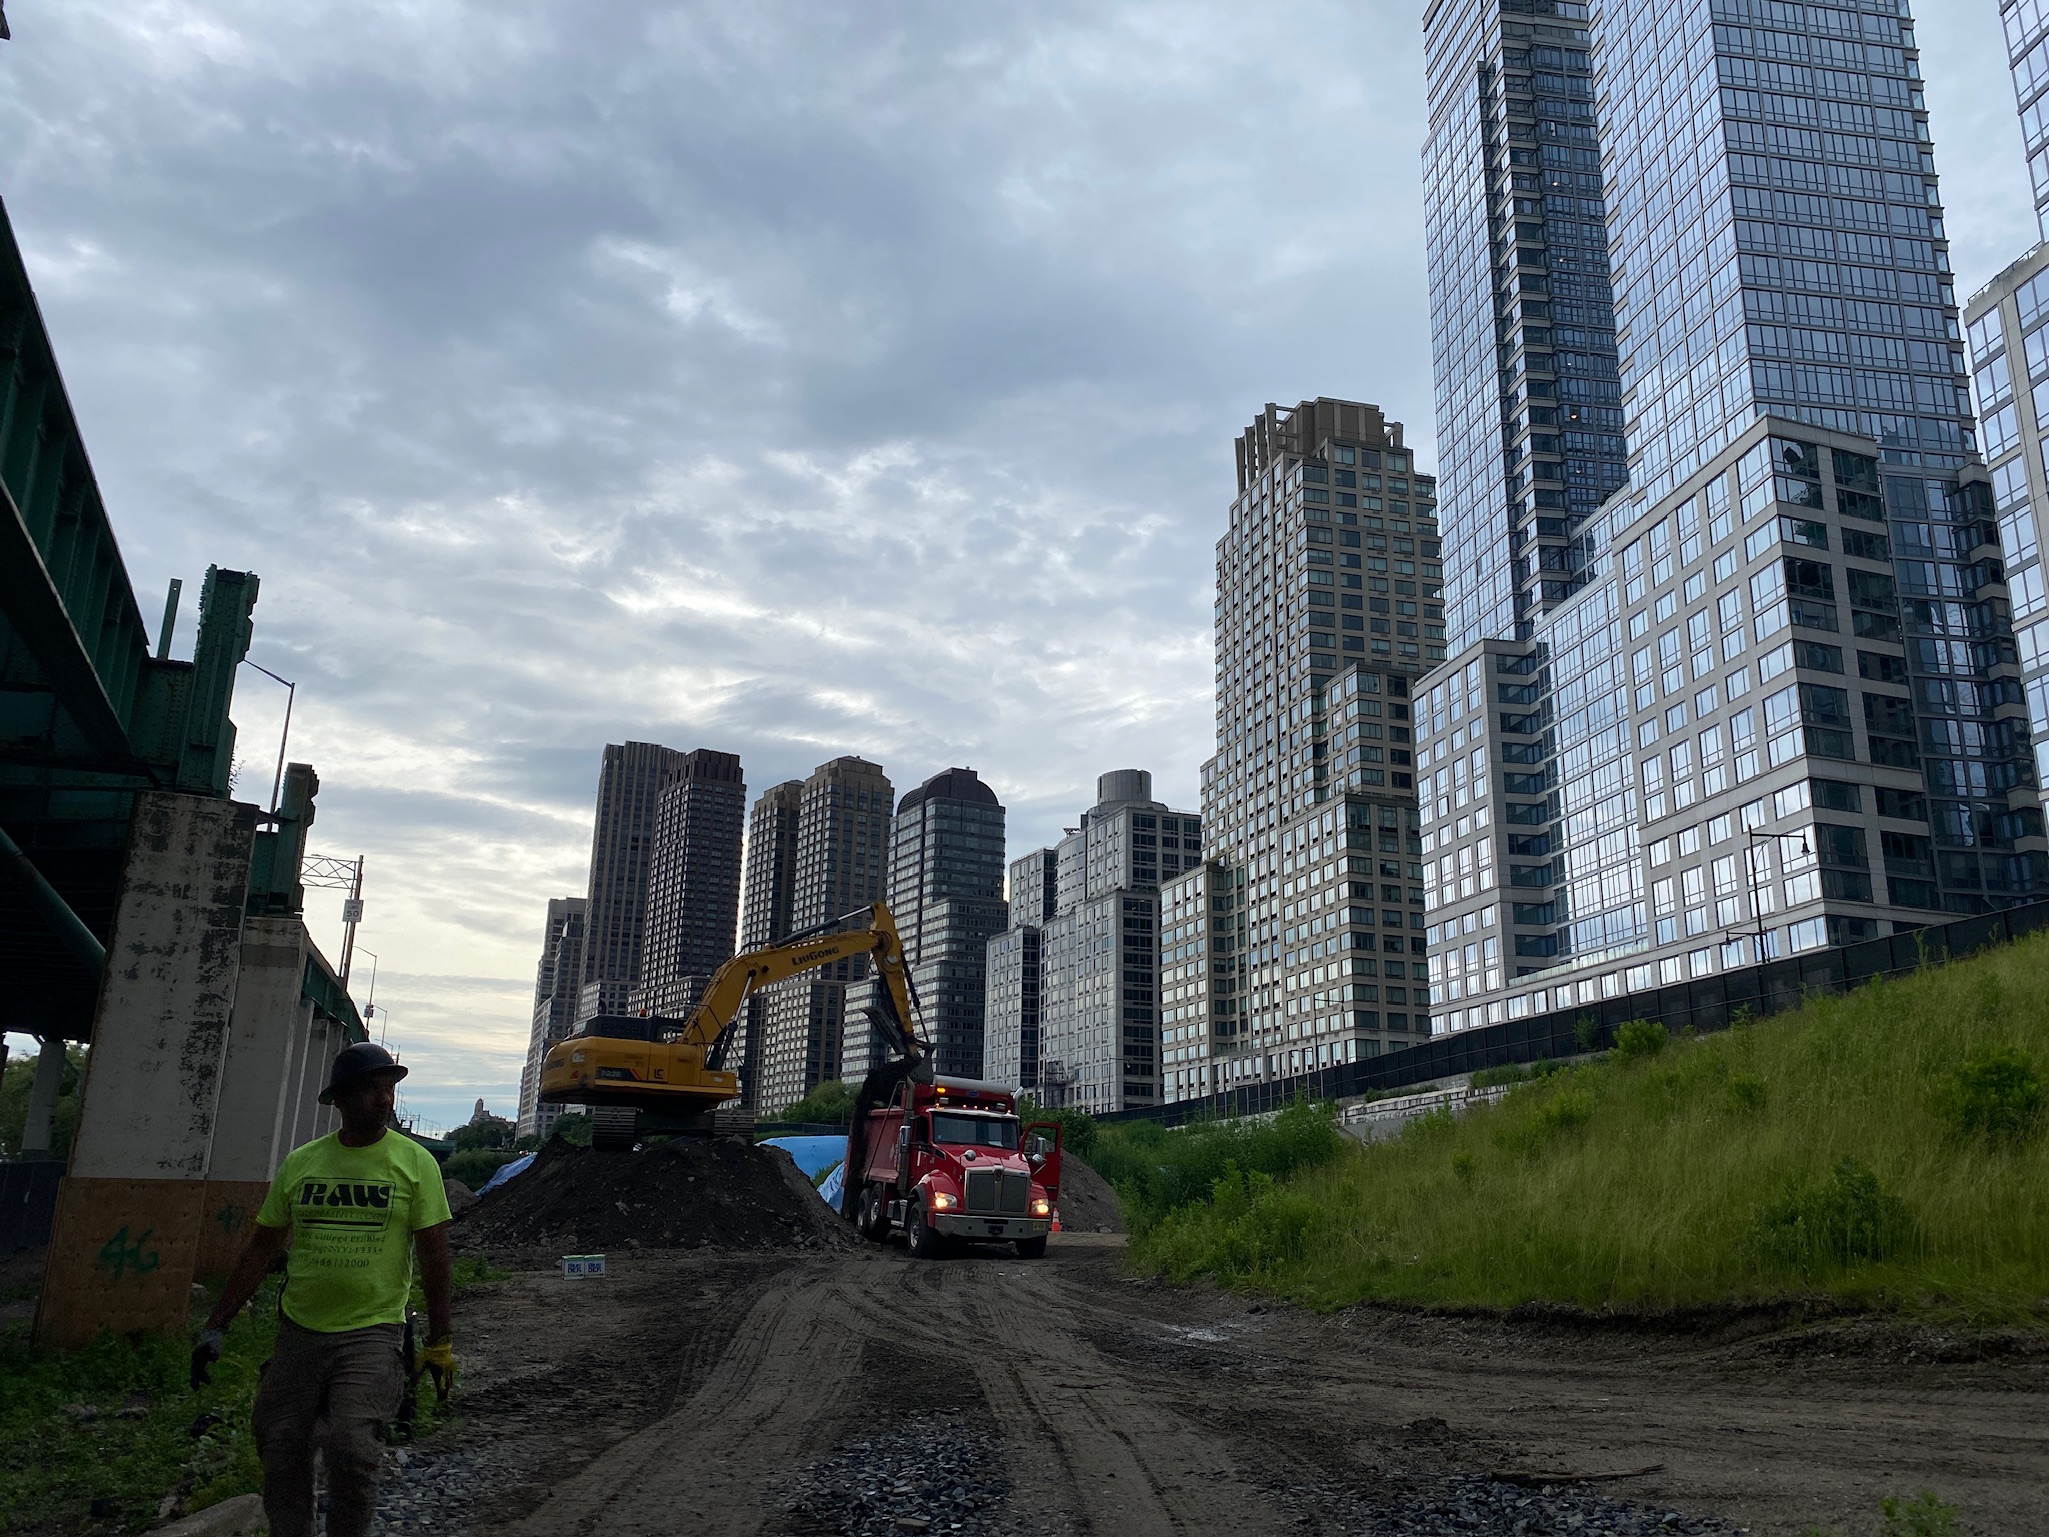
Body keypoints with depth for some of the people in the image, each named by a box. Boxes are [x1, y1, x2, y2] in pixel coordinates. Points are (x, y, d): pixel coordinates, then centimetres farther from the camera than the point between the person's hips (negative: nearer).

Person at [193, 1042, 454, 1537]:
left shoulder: (415, 1162, -4)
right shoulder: (300, 1162, 4)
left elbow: (433, 1255, -3)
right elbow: (260, 1249, 11)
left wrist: (440, 1342, -4)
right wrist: (216, 1326, 9)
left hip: (372, 1334, -3)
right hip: (299, 1330, 3)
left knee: (352, 1452, -14)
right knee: (281, 1455, 9)